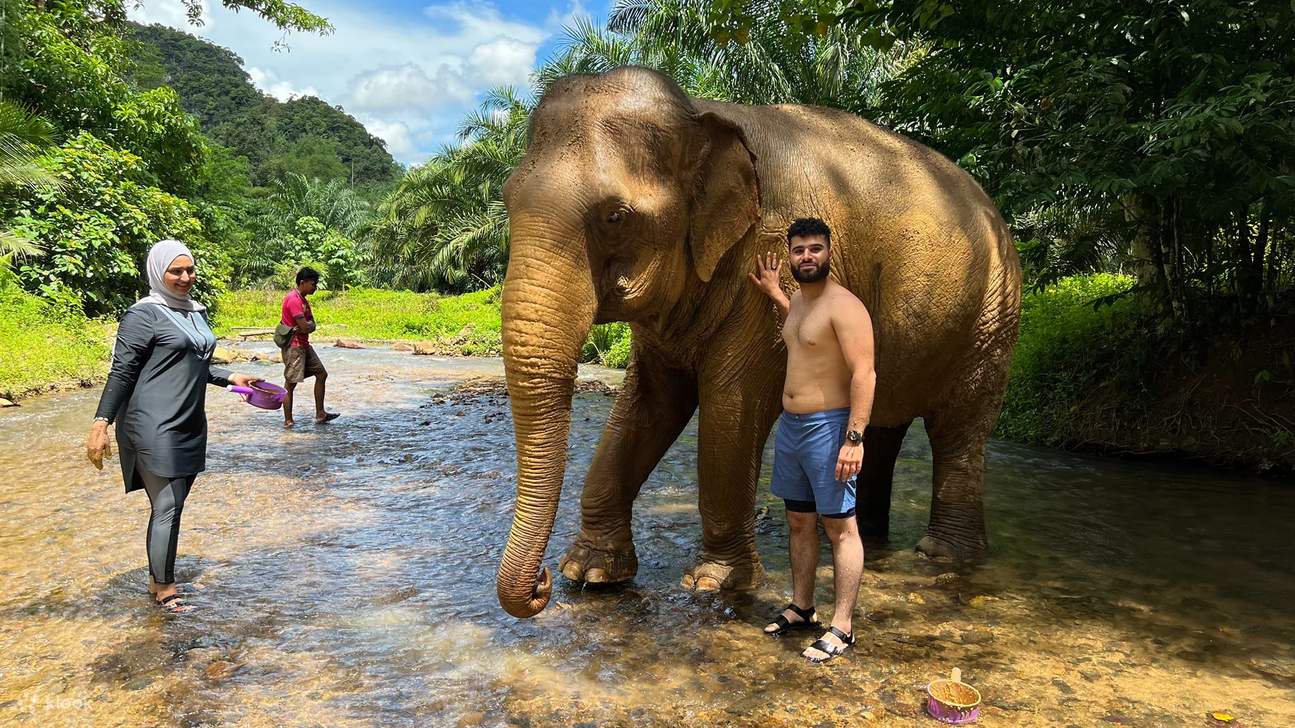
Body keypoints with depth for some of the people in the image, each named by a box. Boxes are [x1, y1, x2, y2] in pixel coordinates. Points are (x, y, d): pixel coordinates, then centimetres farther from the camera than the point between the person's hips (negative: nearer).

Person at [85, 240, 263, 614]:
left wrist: (230, 378, 21)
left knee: (172, 505, 12)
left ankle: (158, 579, 24)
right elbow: (121, 371, -12)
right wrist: (101, 423, -17)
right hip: (155, 427, -8)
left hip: (189, 426, 8)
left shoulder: (196, 312, 13)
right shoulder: (145, 314, -10)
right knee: (167, 507, -5)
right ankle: (165, 590, 5)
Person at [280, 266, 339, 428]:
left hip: (304, 345, 10)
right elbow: (305, 327, -24)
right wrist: (309, 324, -2)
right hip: (293, 346, -10)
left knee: (321, 374, 11)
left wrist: (307, 325, -12)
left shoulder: (303, 299, 14)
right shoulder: (293, 299, -19)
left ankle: (320, 414, 16)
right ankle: (288, 421, 1)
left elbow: (311, 324, 9)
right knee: (290, 383, -5)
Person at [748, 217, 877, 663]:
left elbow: (864, 374, -20)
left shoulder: (844, 306, -16)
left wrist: (854, 439, -26)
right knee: (798, 521, 16)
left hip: (828, 427, -9)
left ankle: (841, 629, 6)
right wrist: (773, 294, 27)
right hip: (790, 425, 9)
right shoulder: (799, 300, 11)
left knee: (839, 526, -2)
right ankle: (801, 608, 30)